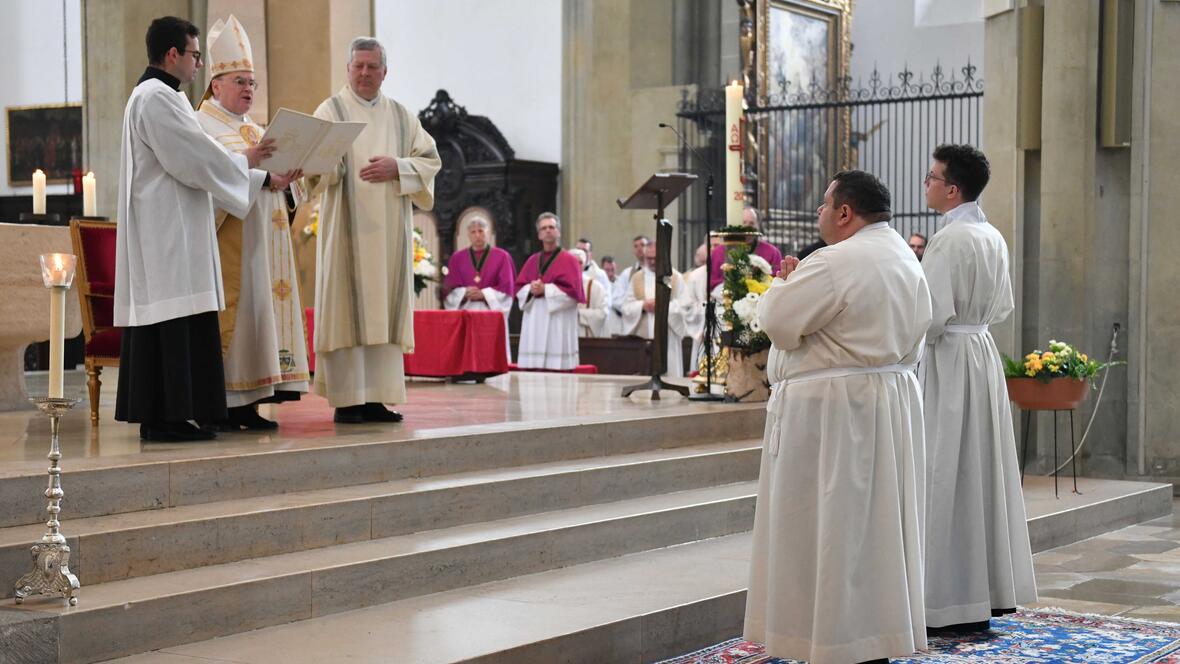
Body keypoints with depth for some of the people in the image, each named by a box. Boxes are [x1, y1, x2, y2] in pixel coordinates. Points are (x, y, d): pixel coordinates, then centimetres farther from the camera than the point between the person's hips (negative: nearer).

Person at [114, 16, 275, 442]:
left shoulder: (161, 96, 21)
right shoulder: (156, 98, -13)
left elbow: (190, 163, 20)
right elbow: (196, 160, -18)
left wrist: (263, 178, 15)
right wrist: (245, 160, -2)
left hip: (170, 230, 11)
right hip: (166, 231, -11)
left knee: (163, 323, 8)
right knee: (173, 322, -10)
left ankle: (162, 417, 10)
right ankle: (164, 418, -8)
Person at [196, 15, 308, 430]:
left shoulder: (255, 131, 23)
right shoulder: (201, 126, -2)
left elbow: (266, 176, 19)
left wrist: (283, 175, -3)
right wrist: (261, 176, -25)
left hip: (259, 240, 8)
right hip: (226, 241, -8)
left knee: (260, 308, 3)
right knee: (228, 313, -10)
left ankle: (247, 404, 5)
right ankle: (218, 407, -9)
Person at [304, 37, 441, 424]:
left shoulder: (401, 116, 15)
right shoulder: (331, 110, 4)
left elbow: (430, 161, 9)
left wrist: (397, 167, -8)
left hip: (390, 231, 4)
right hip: (348, 228, -3)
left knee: (385, 310, 1)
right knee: (348, 308, -6)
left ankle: (379, 396, 5)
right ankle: (346, 399, -4)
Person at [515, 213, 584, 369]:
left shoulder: (569, 260, 0)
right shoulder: (532, 260, 16)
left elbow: (573, 289, -10)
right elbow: (519, 287, 13)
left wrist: (545, 289, -14)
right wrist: (531, 289, -9)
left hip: (558, 323, -5)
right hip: (534, 322, 5)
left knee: (556, 368, -10)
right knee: (533, 367, 1)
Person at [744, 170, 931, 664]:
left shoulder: (835, 263, -19)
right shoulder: (905, 259, 11)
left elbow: (778, 323, -17)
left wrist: (783, 281, 2)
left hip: (831, 410, -9)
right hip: (892, 398, 9)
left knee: (831, 526, -1)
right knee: (875, 522, 14)